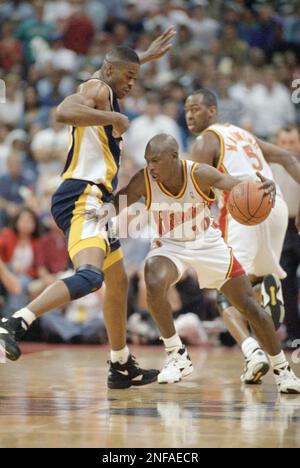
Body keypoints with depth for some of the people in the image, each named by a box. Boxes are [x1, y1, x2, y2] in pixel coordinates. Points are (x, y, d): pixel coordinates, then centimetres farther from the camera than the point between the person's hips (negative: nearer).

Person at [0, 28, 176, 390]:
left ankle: (122, 368, 30)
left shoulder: (104, 92, 22)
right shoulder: (97, 89, -7)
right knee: (89, 276, -31)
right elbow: (63, 112, -30)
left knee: (118, 281, 21)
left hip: (94, 202, 11)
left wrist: (145, 58, 53)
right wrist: (113, 118, -21)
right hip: (81, 198, -11)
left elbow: (120, 70, 50)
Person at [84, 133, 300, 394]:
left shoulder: (199, 174, -26)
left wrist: (265, 187, -53)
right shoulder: (144, 181, -22)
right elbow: (119, 203, -10)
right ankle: (177, 356, -14)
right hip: (170, 246, 0)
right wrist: (104, 212, -34)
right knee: (154, 284, -33)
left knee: (250, 307, 1)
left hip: (208, 244, 0)